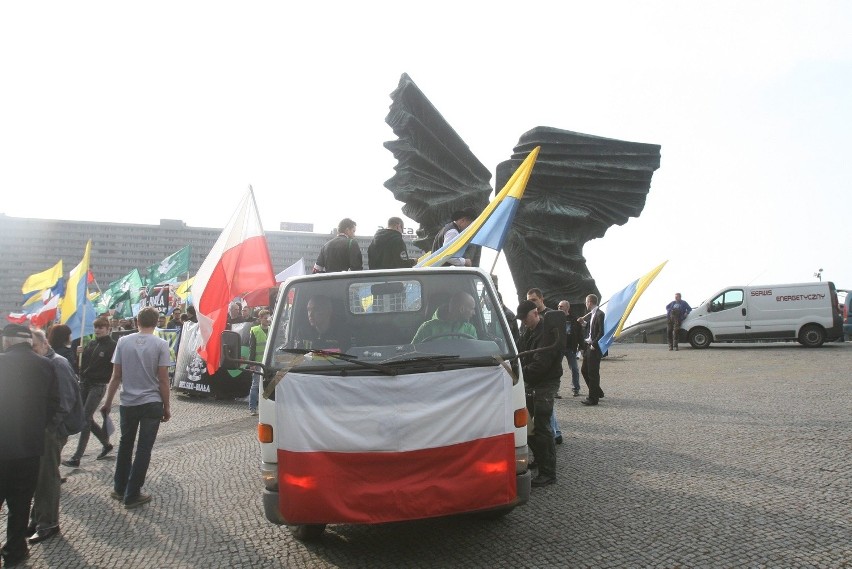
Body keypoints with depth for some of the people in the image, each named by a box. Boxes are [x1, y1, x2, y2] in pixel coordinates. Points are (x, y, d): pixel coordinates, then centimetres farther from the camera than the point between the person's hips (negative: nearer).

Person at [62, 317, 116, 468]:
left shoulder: (112, 346, -9)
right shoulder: (91, 344, 11)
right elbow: (83, 363, 16)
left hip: (98, 386, -7)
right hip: (84, 383, 7)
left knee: (85, 419, -9)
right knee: (87, 418, 12)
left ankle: (76, 458, -6)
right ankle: (106, 443, 31)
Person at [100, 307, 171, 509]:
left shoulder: (123, 341, -1)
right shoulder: (161, 344, -8)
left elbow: (116, 376, 1)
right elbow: (163, 380, -8)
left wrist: (108, 402, 11)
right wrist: (166, 406, 1)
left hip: (128, 403, 3)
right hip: (152, 403, -3)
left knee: (125, 445, 19)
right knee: (144, 449, 5)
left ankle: (119, 489, 29)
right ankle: (132, 495, 10)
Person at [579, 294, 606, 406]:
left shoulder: (600, 314, -14)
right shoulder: (591, 314, 14)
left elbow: (601, 332, -19)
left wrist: (594, 344, -18)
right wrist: (584, 322, 7)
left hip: (594, 347, -10)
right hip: (588, 346, 10)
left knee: (593, 373, -4)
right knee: (584, 370, 15)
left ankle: (593, 398, 4)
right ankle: (597, 392, 29)